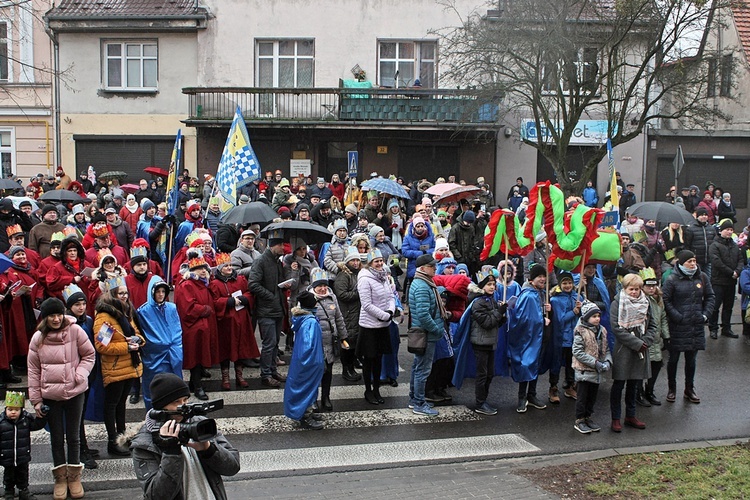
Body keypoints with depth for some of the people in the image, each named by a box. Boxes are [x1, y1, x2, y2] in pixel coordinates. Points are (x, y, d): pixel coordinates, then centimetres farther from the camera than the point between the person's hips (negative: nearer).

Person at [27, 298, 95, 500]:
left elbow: (89, 355, 0)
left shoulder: (75, 331, -10)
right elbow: (33, 370, 1)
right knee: (57, 438, 12)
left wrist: (79, 375, -16)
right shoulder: (38, 338, -4)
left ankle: (74, 477, 27)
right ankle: (60, 478, 26)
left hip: (75, 393, -1)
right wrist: (36, 399, 0)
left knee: (73, 436, 12)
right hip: (50, 396, 1)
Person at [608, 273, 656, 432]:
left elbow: (652, 325, 8)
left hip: (641, 349, 5)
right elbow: (616, 328, -15)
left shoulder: (645, 303, 7)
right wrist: (636, 343, -16)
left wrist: (645, 342, -8)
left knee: (634, 384, 15)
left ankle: (630, 415, 27)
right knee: (619, 385, 2)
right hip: (622, 349, -5)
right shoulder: (617, 303, -9)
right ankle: (615, 418, 10)